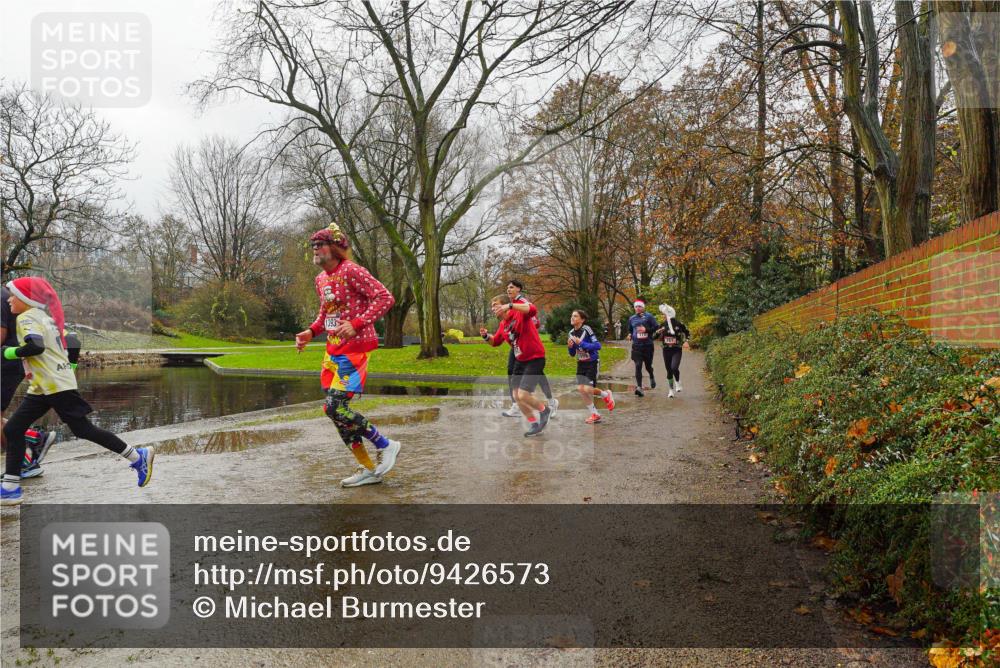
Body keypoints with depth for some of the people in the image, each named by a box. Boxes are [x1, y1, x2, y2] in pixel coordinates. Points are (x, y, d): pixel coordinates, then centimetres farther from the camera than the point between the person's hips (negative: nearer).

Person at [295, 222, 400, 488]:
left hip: (354, 349, -9)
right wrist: (311, 331, 8)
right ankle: (368, 469, 17)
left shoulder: (351, 271, -12)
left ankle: (385, 445, 2)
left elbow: (385, 298, -18)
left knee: (335, 406, -16)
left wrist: (357, 324, -26)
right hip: (334, 349, 9)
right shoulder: (321, 279, 13)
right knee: (337, 409, 6)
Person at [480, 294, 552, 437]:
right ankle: (534, 424, 27)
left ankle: (544, 410, 15)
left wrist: (510, 306, -46)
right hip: (520, 361, 9)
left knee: (523, 395, -15)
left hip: (534, 359, -9)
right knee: (517, 396, 10)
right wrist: (486, 336, -1)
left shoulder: (519, 313, -15)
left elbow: (533, 309, -37)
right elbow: (495, 342, 21)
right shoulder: (503, 325, 9)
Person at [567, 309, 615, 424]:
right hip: (581, 363, 6)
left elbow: (597, 345, -23)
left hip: (592, 362, -6)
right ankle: (594, 414, 11)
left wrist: (581, 343, -27)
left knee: (587, 389, -15)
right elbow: (572, 354, 10)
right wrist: (570, 347, -11)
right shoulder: (571, 333, 3)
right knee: (580, 388, -5)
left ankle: (606, 395, 18)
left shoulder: (586, 329, -17)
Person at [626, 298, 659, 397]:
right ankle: (639, 387, -13)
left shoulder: (649, 317, -2)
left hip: (647, 345, -2)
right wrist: (630, 335, 4)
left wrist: (646, 329, -18)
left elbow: (656, 327, -5)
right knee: (638, 366, -10)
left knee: (648, 365, 11)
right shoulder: (631, 319, 11)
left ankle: (652, 377, 44)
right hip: (636, 346, 2)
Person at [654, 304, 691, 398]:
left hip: (677, 350, -3)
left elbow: (688, 334, 7)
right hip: (666, 350, 3)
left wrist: (683, 342, -6)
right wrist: (658, 332, -13)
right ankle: (671, 389, 22)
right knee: (669, 370, 8)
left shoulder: (679, 324, -6)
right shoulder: (662, 325, 2)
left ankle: (677, 382, 6)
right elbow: (655, 336, 7)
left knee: (674, 367, -23)